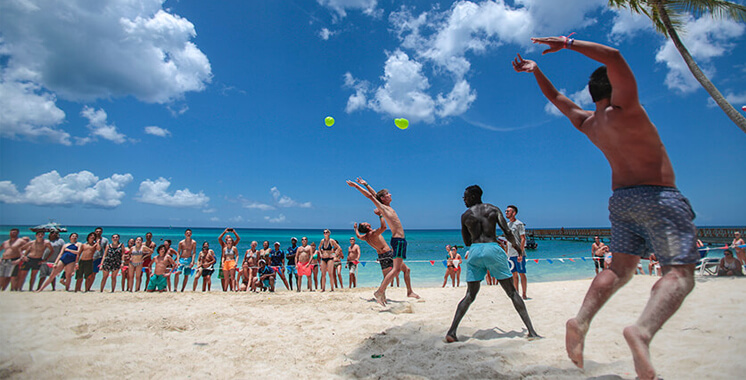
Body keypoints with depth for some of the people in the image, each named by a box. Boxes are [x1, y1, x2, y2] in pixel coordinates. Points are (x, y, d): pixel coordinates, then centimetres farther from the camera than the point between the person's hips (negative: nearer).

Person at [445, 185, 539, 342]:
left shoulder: (465, 215, 10)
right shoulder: (494, 209, 9)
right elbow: (508, 232, 0)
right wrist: (518, 246, 16)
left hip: (474, 251, 1)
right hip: (493, 249, -1)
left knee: (469, 295, 8)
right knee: (512, 292, 9)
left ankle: (451, 332, 0)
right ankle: (531, 331, 7)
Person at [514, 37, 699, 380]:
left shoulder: (586, 122, 10)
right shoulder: (623, 108, -10)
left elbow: (558, 99, 25)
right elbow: (614, 57, -20)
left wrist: (535, 71, 34)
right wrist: (568, 44, -12)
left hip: (621, 199, 7)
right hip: (657, 197, -7)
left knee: (620, 268, 11)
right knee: (679, 273, -9)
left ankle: (581, 320, -5)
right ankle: (643, 330, -33)